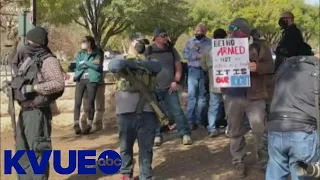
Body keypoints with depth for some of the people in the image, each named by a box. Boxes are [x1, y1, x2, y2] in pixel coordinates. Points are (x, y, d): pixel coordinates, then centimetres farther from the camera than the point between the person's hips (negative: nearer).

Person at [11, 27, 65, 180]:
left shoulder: (48, 60, -13)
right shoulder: (28, 59, 14)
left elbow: (59, 83, -24)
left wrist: (33, 88, -25)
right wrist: (12, 85, 4)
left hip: (37, 112, -9)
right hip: (25, 111, 9)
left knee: (37, 150, -4)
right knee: (22, 150, 17)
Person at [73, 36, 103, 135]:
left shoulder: (97, 54, 5)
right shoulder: (80, 54, 14)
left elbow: (98, 67, -10)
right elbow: (78, 66, -2)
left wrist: (85, 63, -5)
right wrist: (91, 63, -7)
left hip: (92, 80, -2)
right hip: (80, 79, 3)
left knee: (91, 102, -2)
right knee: (77, 102, -6)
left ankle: (89, 125, 3)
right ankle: (76, 124, -2)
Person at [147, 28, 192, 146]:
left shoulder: (171, 50, 7)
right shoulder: (148, 51, -2)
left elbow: (178, 66, 9)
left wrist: (176, 81, 0)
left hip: (169, 87, 1)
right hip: (154, 88, -1)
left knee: (177, 111, -1)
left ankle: (185, 134, 7)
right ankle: (157, 135, 18)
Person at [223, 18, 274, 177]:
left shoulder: (258, 46, 0)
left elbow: (270, 66, -7)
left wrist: (257, 67, -26)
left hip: (254, 96, -3)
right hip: (233, 96, 3)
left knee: (260, 129, 0)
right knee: (235, 131, 10)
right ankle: (239, 161, 22)